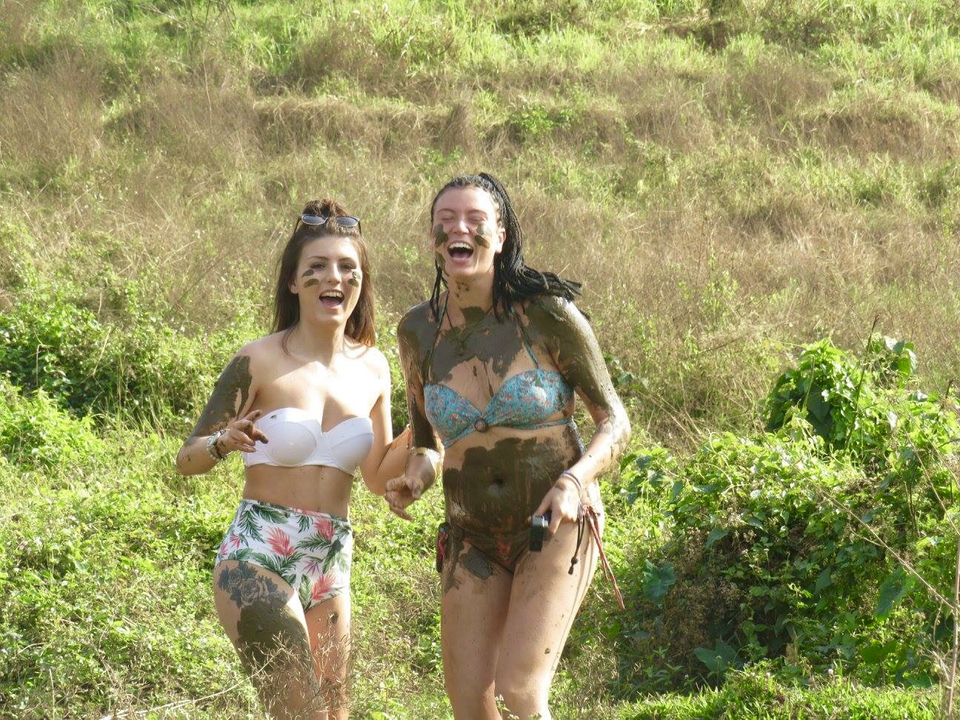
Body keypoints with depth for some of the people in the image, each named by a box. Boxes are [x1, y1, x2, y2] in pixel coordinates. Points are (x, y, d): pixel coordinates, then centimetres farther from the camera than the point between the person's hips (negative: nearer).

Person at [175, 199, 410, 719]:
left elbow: (378, 476, 18)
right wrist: (225, 442, -23)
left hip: (330, 564, 6)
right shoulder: (260, 361, -9)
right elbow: (187, 460, -3)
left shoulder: (372, 368, 7)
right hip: (258, 557, -6)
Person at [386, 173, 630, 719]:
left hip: (557, 530, -4)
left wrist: (574, 480, -22)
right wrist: (416, 473, -6)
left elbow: (615, 422, -4)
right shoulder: (419, 331, -1)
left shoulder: (548, 316, -12)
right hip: (473, 542, 4)